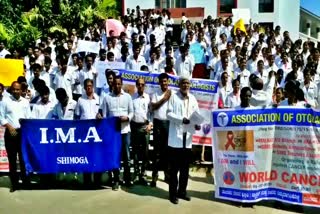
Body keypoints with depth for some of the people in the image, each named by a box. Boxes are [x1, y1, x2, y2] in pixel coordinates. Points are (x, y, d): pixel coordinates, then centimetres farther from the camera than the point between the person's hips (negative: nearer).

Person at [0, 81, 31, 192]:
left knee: (24, 157, 4)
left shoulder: (25, 102, 9)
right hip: (10, 132, -1)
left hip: (23, 132, 1)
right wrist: (10, 127, -10)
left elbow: (29, 118, 9)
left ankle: (26, 181, 12)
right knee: (12, 159, 3)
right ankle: (14, 183, 10)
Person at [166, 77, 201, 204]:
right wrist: (181, 119, -22)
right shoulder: (173, 97, 0)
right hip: (176, 137, -4)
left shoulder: (193, 99, 13)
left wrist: (197, 124, -11)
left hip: (188, 138, 5)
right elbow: (169, 114, -8)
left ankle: (182, 191, 24)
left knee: (185, 168, 12)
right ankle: (173, 193, 9)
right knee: (174, 168, 1)